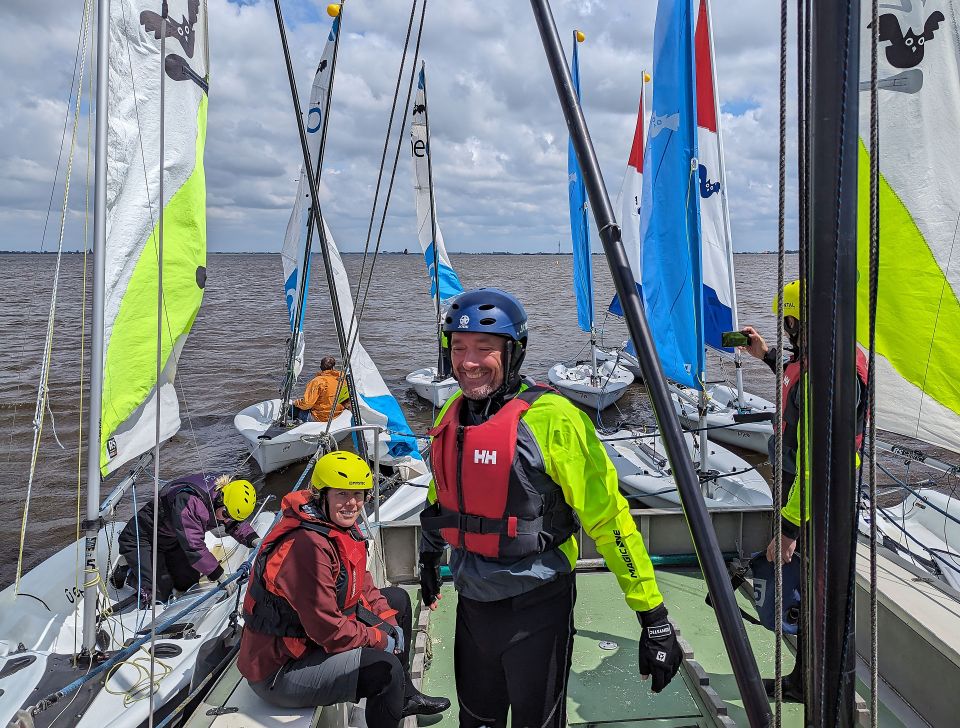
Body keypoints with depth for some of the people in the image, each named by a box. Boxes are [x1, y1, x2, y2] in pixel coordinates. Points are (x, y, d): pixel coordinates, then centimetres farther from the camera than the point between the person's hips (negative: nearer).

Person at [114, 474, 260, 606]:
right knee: (160, 593, -14)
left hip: (171, 540, 8)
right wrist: (221, 576, -35)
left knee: (187, 583, 6)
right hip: (139, 540, -8)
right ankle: (127, 572, 10)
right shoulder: (190, 502, -38)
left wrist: (254, 540, -17)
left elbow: (237, 525, 1)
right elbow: (194, 547, -38)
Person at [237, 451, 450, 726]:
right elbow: (330, 632, -29)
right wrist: (380, 639, -14)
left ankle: (404, 697, 31)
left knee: (397, 599, 17)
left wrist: (390, 623, -2)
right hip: (279, 670, -10)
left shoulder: (341, 527, -1)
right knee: (385, 668, -26)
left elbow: (362, 585, 11)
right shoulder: (307, 546, -31)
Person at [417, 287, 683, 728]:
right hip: (472, 601, 6)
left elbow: (609, 517, -21)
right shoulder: (451, 415, 0)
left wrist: (654, 620, -19)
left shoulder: (552, 419, -22)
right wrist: (429, 556, 29)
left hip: (536, 606, -6)